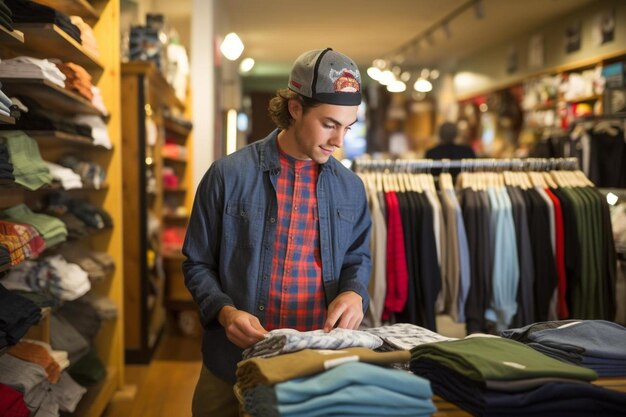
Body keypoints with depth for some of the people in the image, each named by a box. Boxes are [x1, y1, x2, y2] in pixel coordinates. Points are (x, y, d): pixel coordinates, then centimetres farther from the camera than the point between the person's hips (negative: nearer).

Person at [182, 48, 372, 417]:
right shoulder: (228, 175, -7)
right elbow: (198, 264, 0)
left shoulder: (350, 187, 3)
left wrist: (354, 292, -8)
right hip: (234, 364, -2)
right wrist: (225, 311, -17)